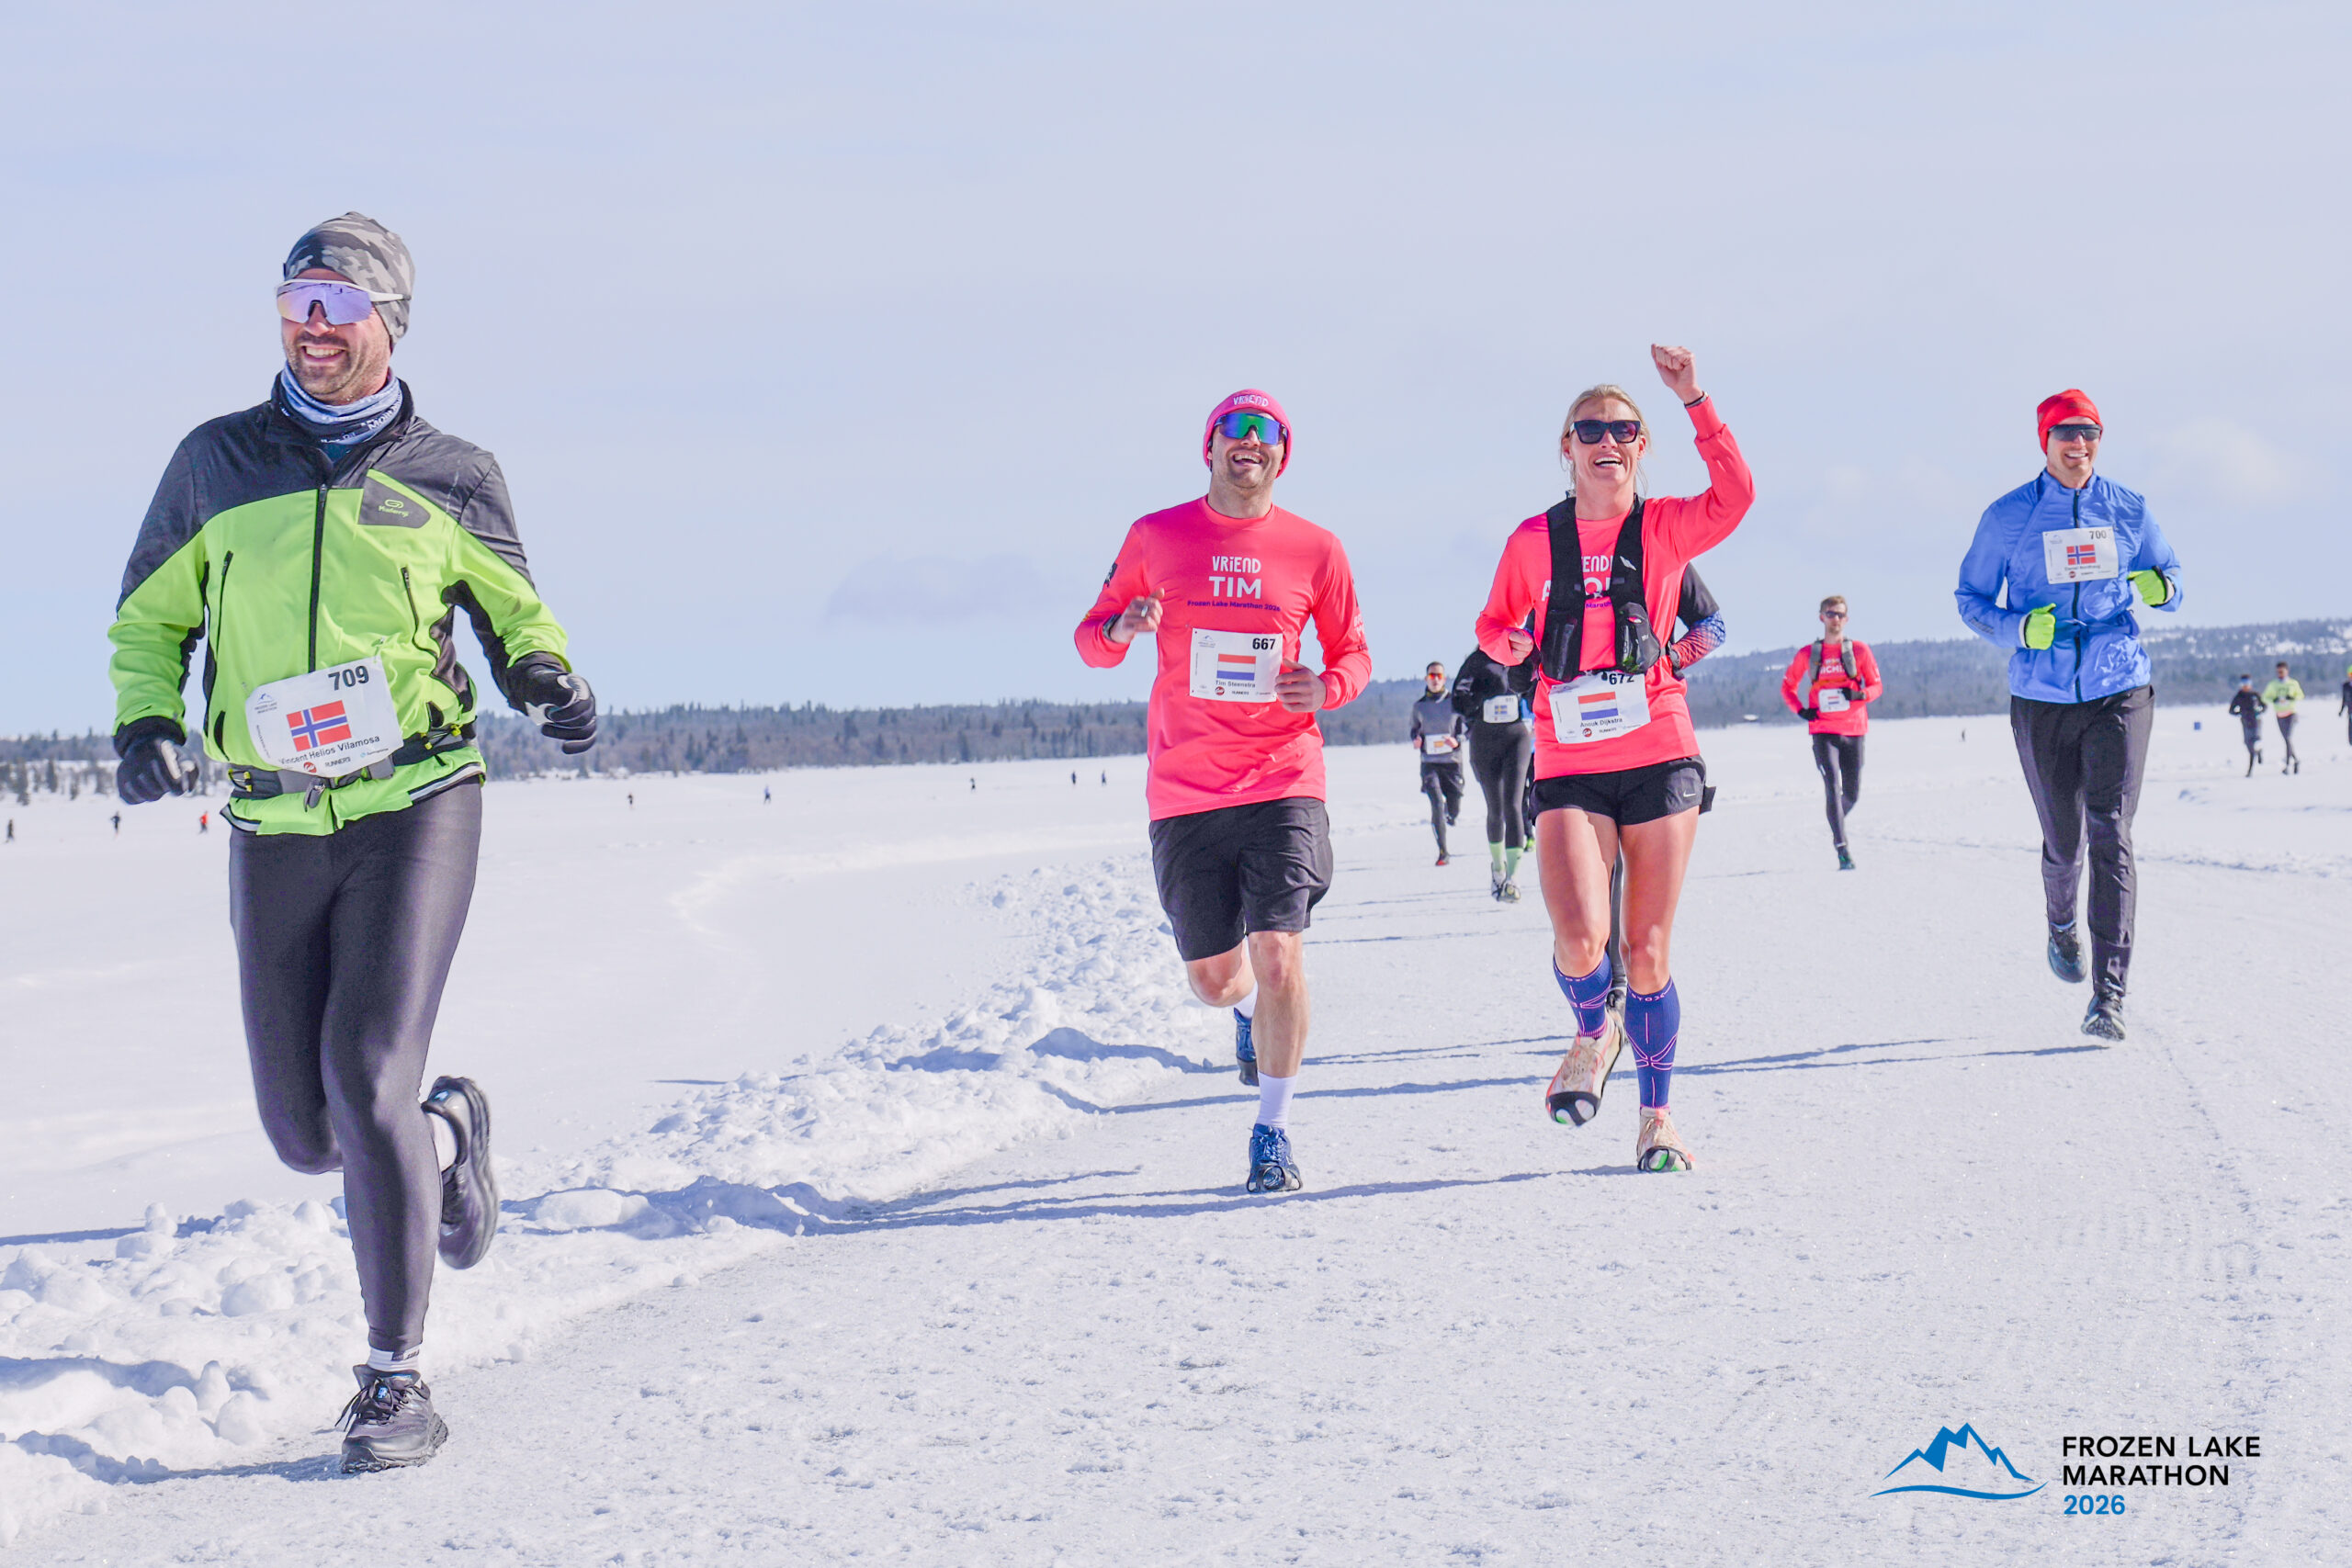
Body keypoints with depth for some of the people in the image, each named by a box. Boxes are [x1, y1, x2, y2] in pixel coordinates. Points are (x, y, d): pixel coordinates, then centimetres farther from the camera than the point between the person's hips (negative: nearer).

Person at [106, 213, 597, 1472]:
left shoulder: (449, 477, 5)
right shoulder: (216, 465, 8)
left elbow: (513, 612, 18)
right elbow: (149, 622, 17)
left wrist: (547, 680, -4)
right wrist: (143, 720, -3)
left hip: (415, 807, -3)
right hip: (274, 830, 3)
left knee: (366, 1074, -18)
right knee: (304, 1131, 6)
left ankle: (396, 1377, -7)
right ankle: (446, 1132, 42)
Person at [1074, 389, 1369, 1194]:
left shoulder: (1316, 551, 3)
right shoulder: (1156, 538, 4)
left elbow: (1353, 653, 13)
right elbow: (1091, 639, 10)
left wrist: (1325, 688, -10)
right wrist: (1122, 629, -14)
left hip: (1283, 779, -1)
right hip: (1184, 790, 1)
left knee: (1278, 955, -15)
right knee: (1212, 979, 8)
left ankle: (1274, 1129, 2)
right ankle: (1249, 1009, 47)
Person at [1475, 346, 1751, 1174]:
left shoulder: (1663, 528, 1)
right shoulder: (1535, 540, 4)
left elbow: (1735, 496, -18)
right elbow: (1493, 626, 16)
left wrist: (1695, 401, -24)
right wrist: (1513, 643, -7)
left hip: (1660, 758, 0)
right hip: (1569, 767, 0)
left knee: (1647, 951, 3)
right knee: (1580, 939, -19)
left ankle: (1657, 1116, 20)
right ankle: (1593, 1034, 15)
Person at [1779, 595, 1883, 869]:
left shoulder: (1859, 649, 4)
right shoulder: (1808, 654, 5)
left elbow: (1877, 686, 6)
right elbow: (1787, 686, 16)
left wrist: (1860, 694, -16)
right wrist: (1800, 710, -2)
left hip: (1853, 730, 1)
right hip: (1823, 730, -1)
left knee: (1852, 793, 7)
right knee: (1833, 787, -15)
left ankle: (1837, 822, 40)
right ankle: (1842, 849, -17)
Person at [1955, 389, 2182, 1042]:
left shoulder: (2129, 510, 5)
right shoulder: (2009, 517, 1)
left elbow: (2169, 575, 16)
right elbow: (1970, 598, 7)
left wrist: (2159, 586, -10)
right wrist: (2018, 629, -13)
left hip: (2120, 693, 0)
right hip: (2042, 699, 0)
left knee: (2112, 834, -12)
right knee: (2063, 841, 8)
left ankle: (2109, 994, -14)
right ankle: (2062, 924, 44)